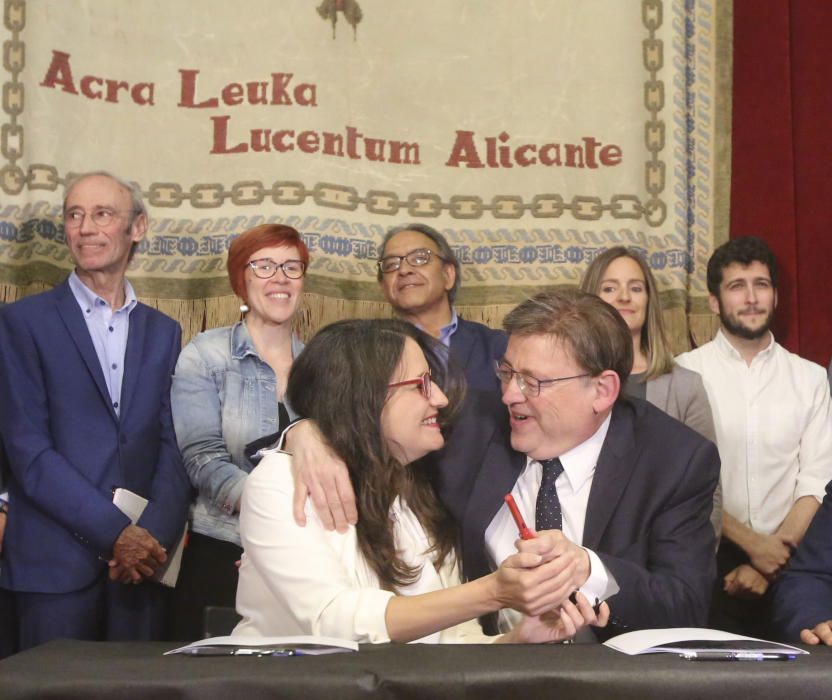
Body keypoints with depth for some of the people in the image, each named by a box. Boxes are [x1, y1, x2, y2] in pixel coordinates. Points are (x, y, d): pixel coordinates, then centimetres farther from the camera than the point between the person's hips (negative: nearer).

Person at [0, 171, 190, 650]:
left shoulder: (163, 331, 12)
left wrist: (156, 534, -11)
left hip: (144, 560, 3)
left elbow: (175, 446, 6)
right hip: (56, 562, -3)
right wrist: (116, 533, -13)